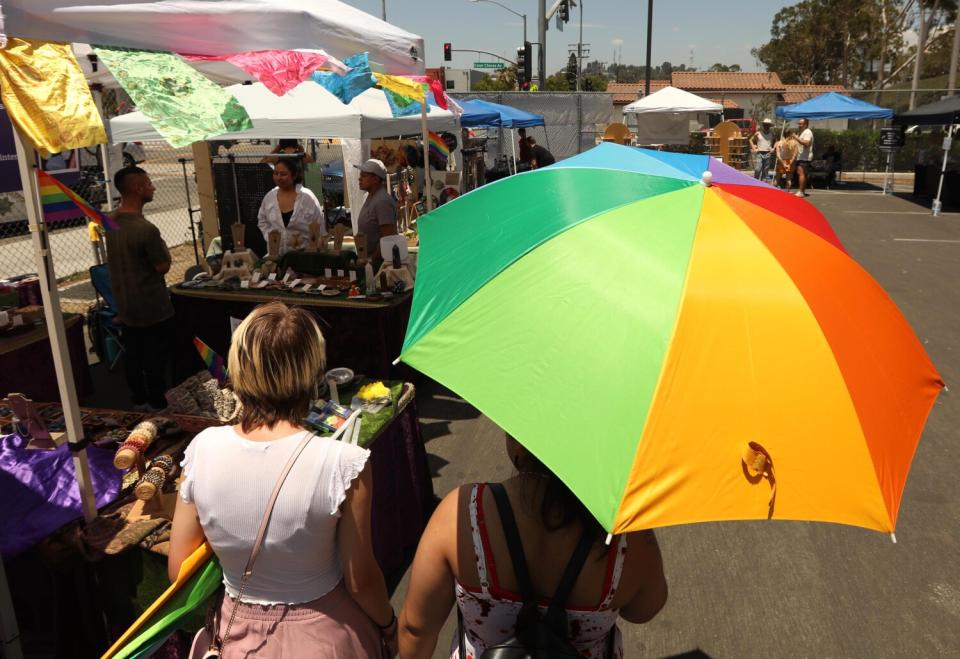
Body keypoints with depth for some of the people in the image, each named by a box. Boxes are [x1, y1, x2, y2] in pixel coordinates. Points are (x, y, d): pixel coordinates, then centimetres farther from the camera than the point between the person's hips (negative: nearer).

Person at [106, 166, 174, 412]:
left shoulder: (111, 221, 0)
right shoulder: (146, 229, -27)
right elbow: (163, 266, -16)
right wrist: (162, 246, 0)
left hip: (125, 305, 8)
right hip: (152, 307, -8)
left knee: (133, 355, 17)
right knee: (156, 358, 5)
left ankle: (139, 401, 29)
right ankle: (157, 406, 15)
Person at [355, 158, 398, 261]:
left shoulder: (382, 201, -18)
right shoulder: (370, 197, 13)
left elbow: (388, 237, -22)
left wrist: (373, 258, -18)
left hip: (380, 259, -9)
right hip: (369, 257, 9)